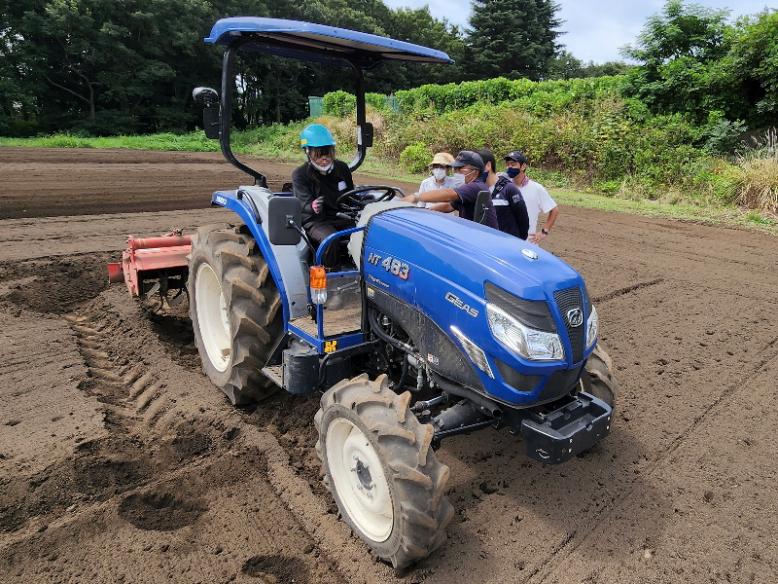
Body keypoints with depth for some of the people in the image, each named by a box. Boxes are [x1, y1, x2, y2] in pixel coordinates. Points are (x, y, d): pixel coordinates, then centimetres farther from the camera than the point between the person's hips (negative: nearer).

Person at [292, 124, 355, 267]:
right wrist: (313, 207, -42)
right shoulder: (300, 174, -5)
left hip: (342, 217, 4)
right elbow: (305, 204, -18)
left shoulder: (342, 168, 9)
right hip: (316, 221, -4)